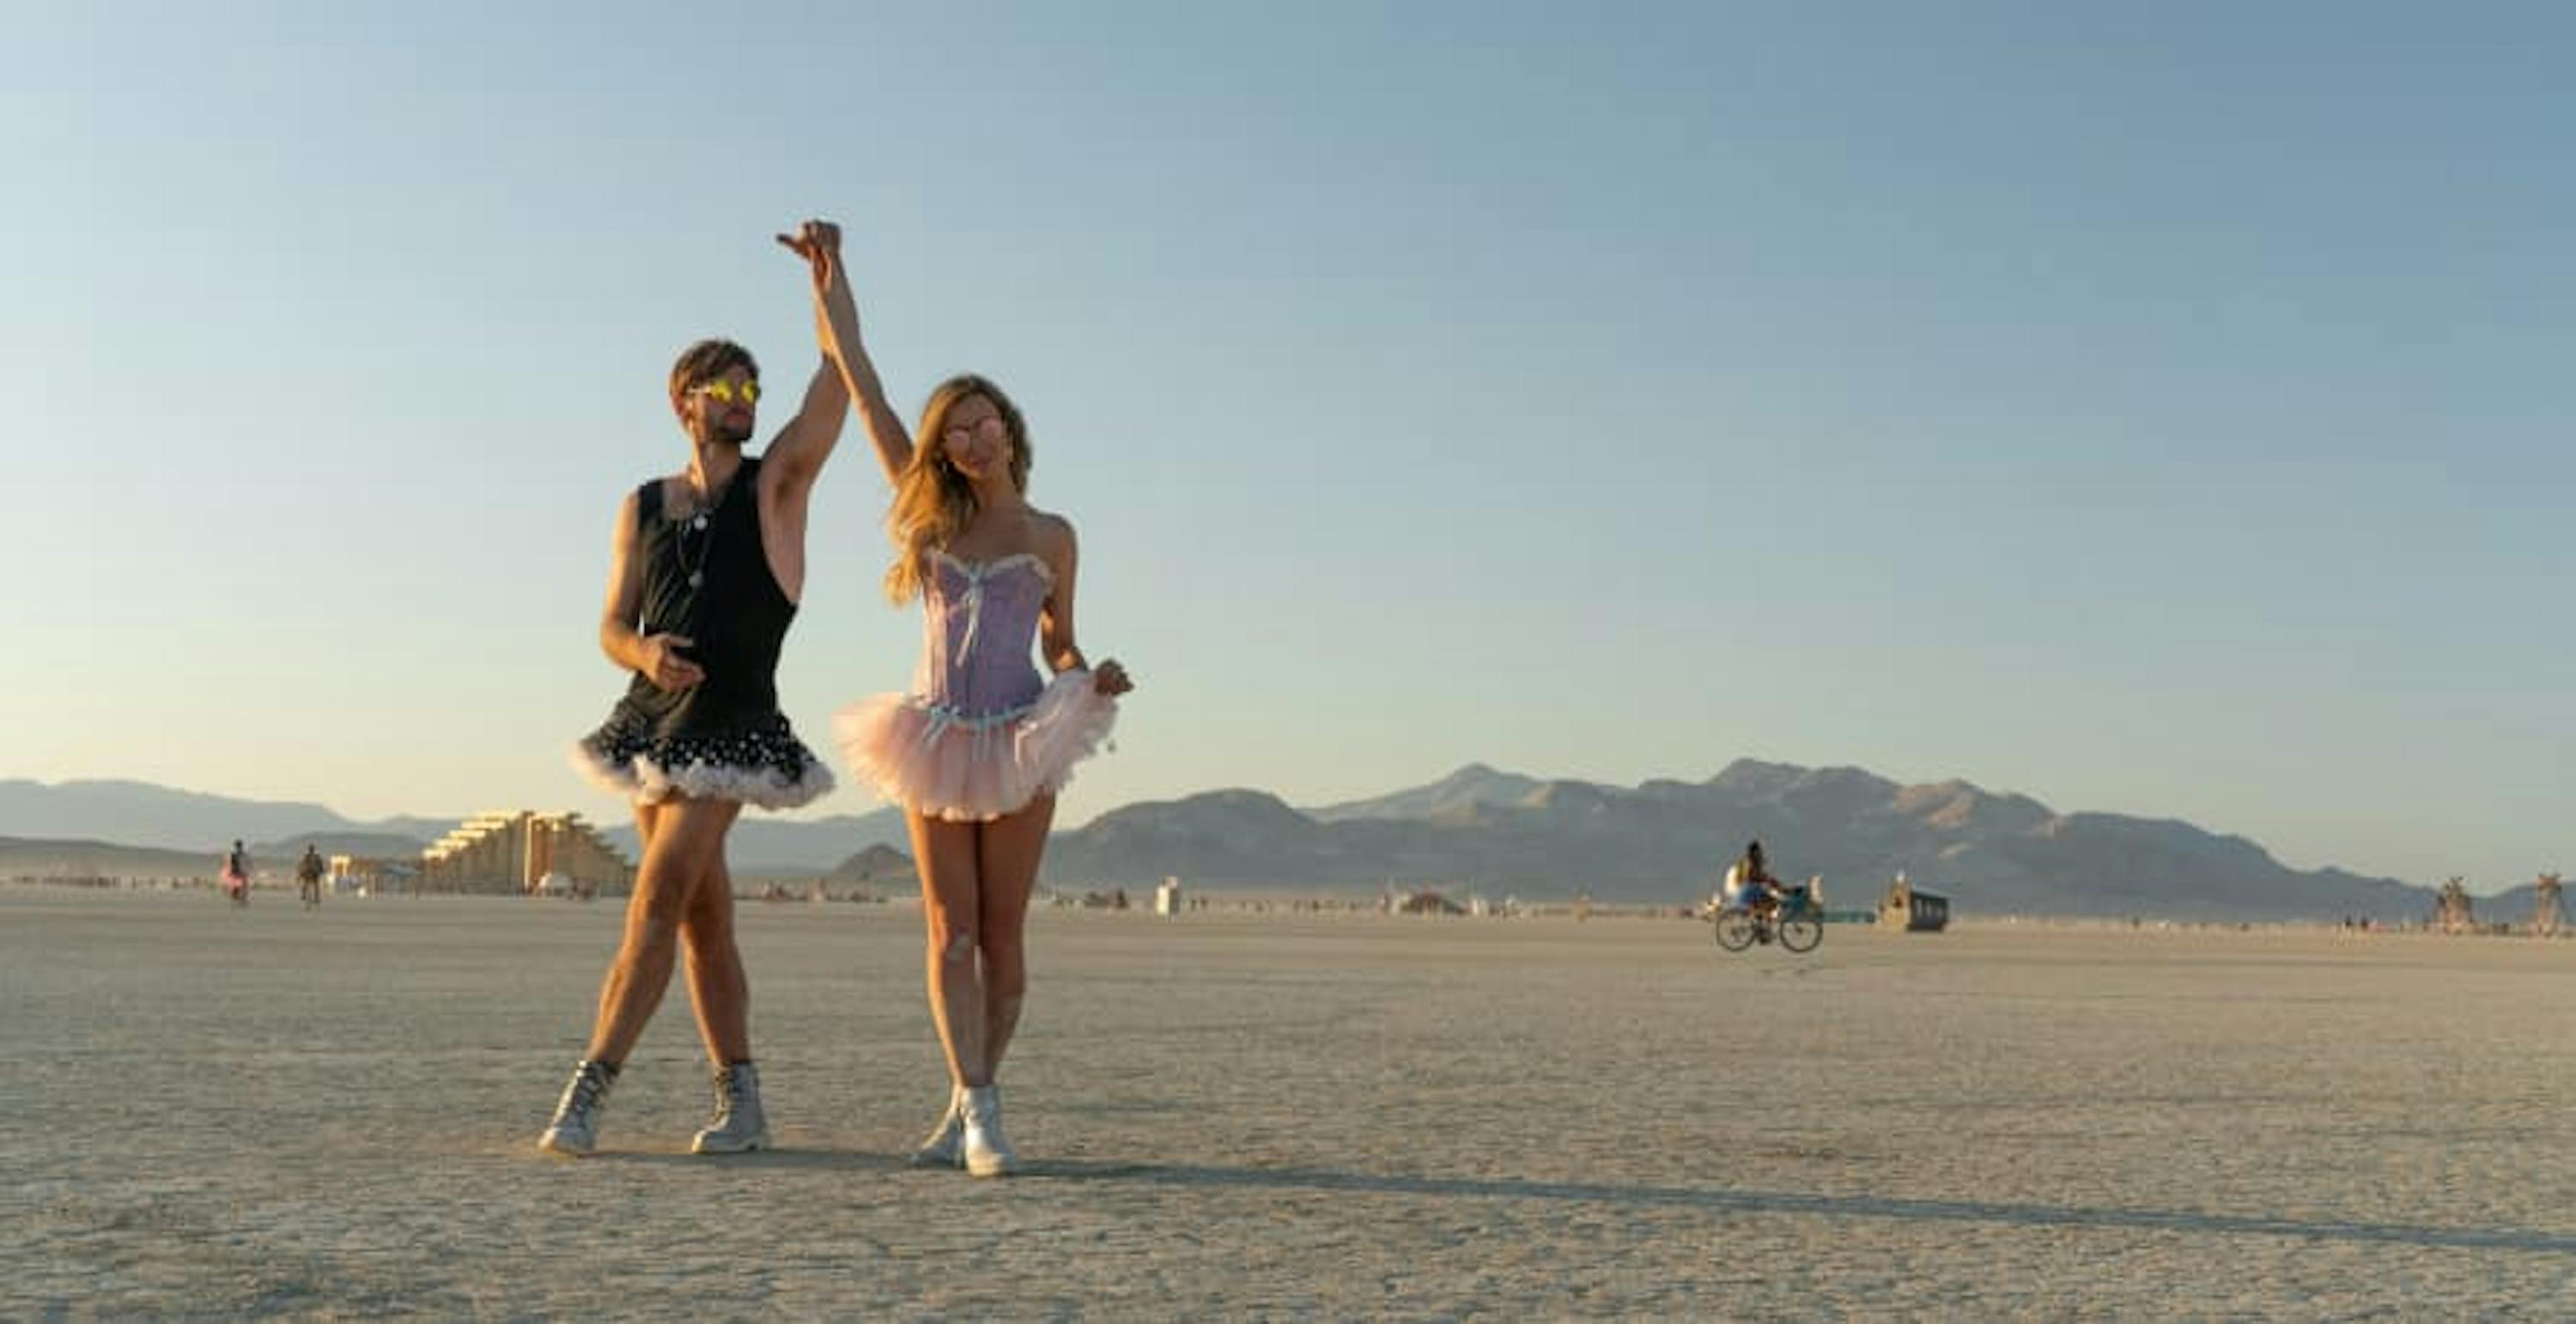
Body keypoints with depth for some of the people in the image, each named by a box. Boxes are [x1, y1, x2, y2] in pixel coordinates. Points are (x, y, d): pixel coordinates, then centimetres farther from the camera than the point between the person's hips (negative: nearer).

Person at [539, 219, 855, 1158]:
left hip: (732, 724, -5)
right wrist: (644, 654, -12)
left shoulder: (776, 482, 3)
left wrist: (827, 270, -10)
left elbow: (840, 375, -7)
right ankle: (742, 1103, 14)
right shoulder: (643, 507, 12)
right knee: (701, 919, 7)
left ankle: (586, 1094, -16)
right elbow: (612, 628, 10)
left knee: (657, 903, -15)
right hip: (652, 719, 5)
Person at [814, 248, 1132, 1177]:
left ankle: (970, 1107, 10)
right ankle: (978, 1109, -6)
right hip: (940, 740, 1)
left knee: (1002, 932, 1)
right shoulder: (930, 512, 8)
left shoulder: (1050, 536, 6)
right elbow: (859, 382, 7)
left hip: (1020, 742, -1)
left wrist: (1094, 680, -8)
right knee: (950, 929, -4)